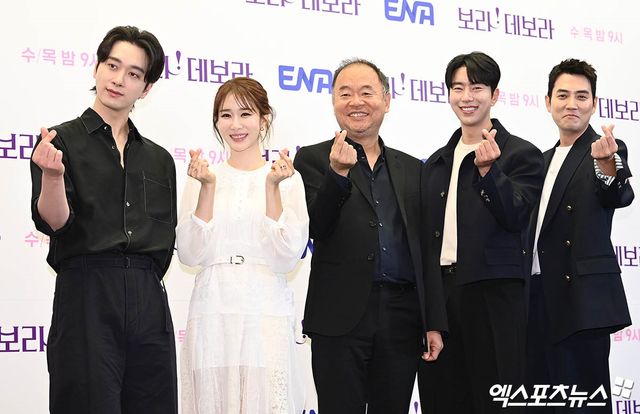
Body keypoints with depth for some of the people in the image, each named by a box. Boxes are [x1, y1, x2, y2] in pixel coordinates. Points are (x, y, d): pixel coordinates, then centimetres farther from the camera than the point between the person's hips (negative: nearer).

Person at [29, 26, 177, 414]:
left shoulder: (160, 160, 16)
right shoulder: (61, 141, 2)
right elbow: (53, 221, -10)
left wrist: (145, 282, 6)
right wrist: (52, 176, -28)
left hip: (149, 300, 4)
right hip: (86, 295, -4)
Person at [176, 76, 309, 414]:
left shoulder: (288, 178, 4)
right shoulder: (202, 177, 8)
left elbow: (287, 258, -6)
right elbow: (190, 254, -1)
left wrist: (272, 187, -12)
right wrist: (208, 187, -9)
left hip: (267, 313, -1)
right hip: (212, 313, 1)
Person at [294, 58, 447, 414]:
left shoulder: (412, 169, 16)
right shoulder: (313, 160, 6)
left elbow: (426, 253, 15)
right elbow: (314, 229, -9)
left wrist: (435, 323, 10)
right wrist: (338, 173, -23)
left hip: (402, 320, 3)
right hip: (341, 319, -3)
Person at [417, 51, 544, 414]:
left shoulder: (522, 155, -1)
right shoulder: (438, 162, 16)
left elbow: (514, 217, -13)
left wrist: (488, 169, -26)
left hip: (493, 296, -5)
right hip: (440, 292, 6)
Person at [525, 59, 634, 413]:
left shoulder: (608, 151, -5)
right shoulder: (545, 159, 18)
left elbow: (618, 197, -26)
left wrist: (607, 165, -46)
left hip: (581, 298, -7)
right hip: (539, 297, 7)